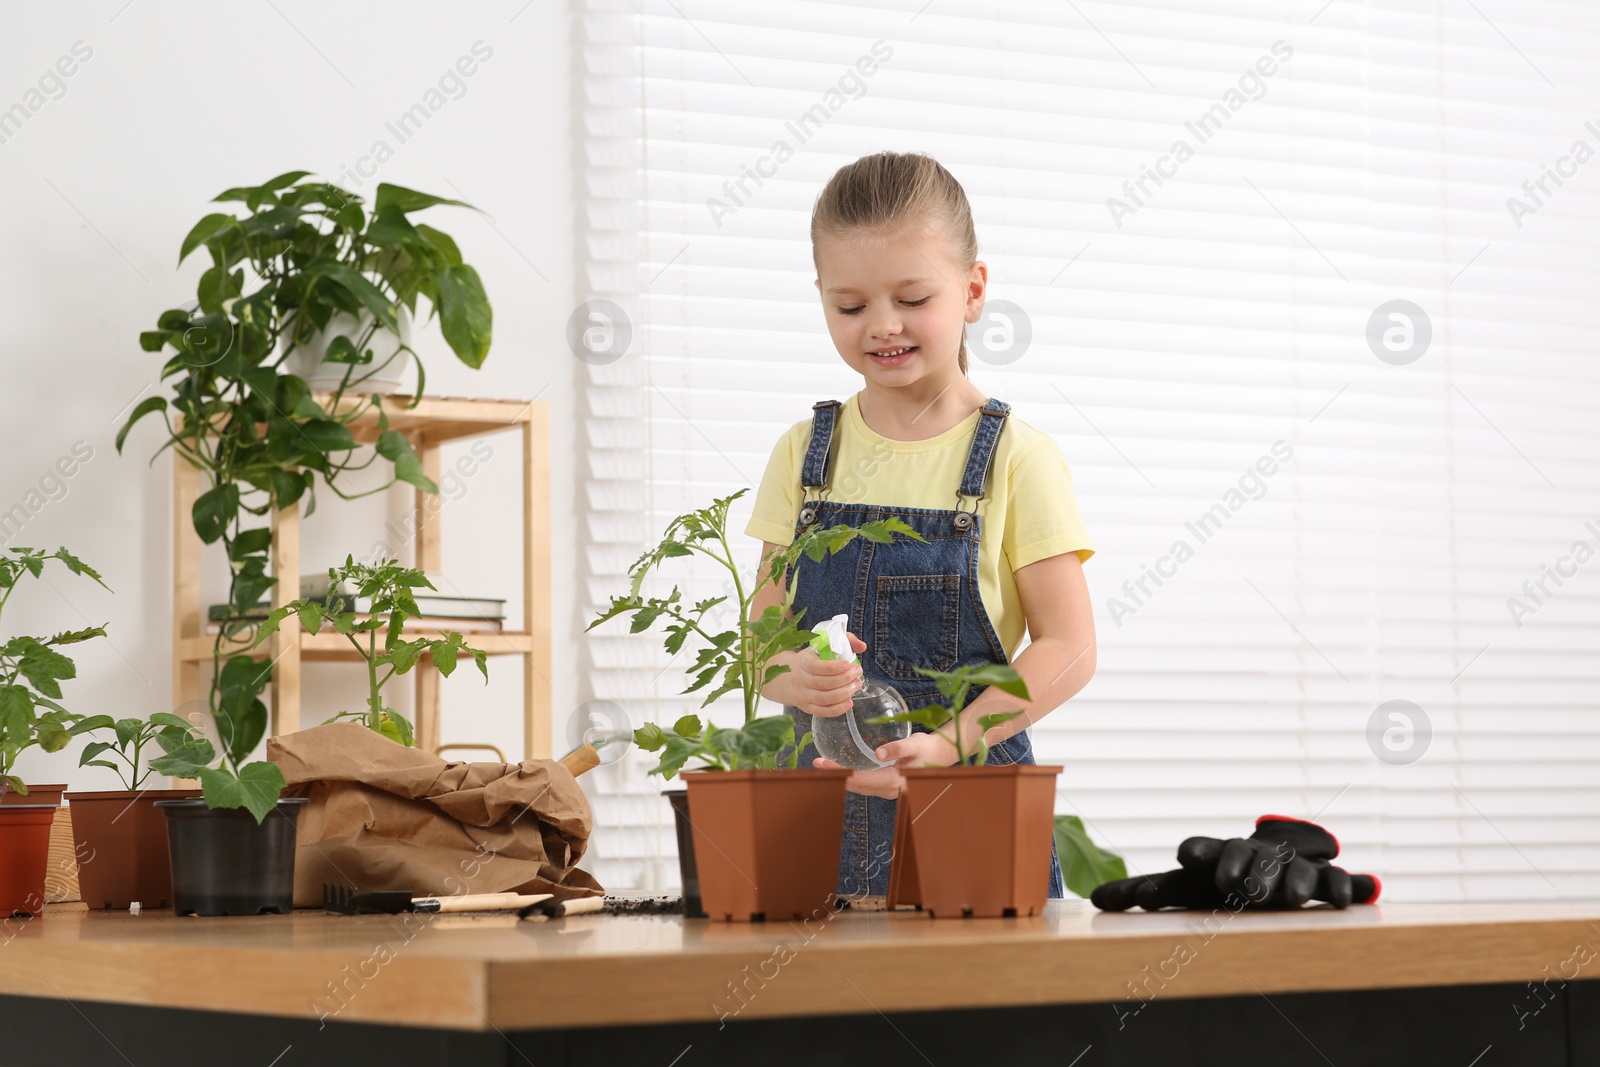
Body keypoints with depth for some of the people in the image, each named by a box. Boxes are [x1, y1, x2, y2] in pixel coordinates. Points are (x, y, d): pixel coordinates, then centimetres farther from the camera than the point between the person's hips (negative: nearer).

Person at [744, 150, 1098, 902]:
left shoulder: (1016, 458, -3)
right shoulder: (806, 454, 8)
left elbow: (1069, 649, -8)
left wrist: (950, 742, -22)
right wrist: (798, 676, -19)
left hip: (973, 789, -2)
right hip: (825, 794, 2)